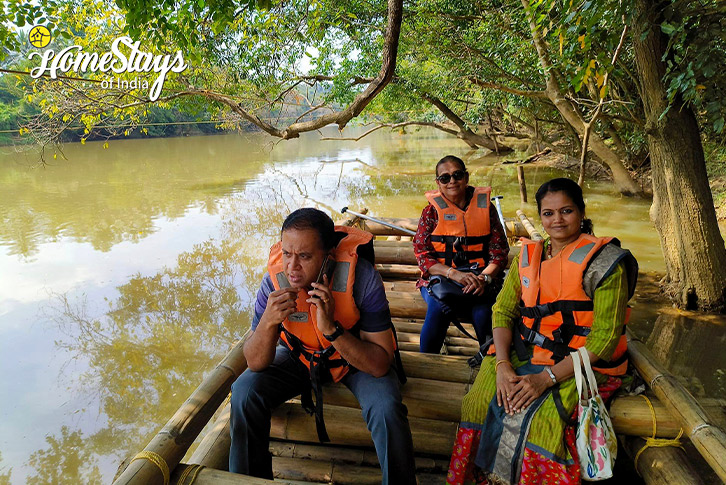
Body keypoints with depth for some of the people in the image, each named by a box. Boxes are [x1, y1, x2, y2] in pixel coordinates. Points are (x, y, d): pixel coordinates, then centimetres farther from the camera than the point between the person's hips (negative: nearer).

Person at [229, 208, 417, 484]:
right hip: (301, 356, 3)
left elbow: (380, 365, -29)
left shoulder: (361, 278, -31)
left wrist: (332, 328, -43)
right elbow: (256, 363, -18)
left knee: (386, 409, -29)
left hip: (358, 358, -2)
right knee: (245, 392, -18)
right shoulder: (275, 281, -23)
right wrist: (268, 322, -38)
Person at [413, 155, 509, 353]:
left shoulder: (485, 207, 9)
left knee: (483, 312, -30)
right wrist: (454, 273, -18)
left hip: (478, 282, 1)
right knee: (439, 307, -31)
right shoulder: (432, 211, 6)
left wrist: (484, 278, -14)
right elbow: (422, 255, -2)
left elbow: (499, 250, 6)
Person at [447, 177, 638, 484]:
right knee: (480, 400, -18)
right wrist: (503, 366, -13)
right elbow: (503, 311, 4)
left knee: (539, 416, -29)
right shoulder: (528, 256, 8)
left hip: (582, 363, -4)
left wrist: (547, 378, -21)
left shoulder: (604, 261, -8)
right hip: (524, 353, 4)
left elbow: (605, 336, -13)